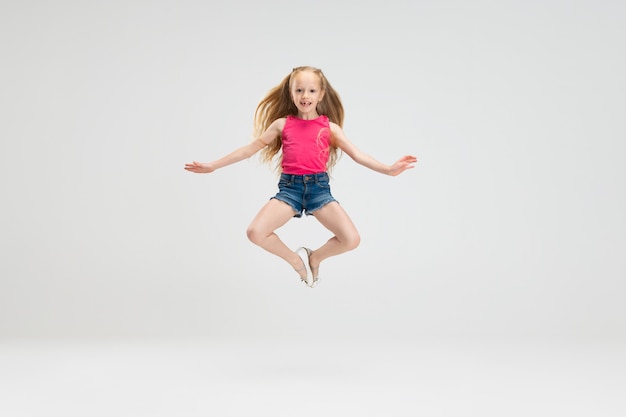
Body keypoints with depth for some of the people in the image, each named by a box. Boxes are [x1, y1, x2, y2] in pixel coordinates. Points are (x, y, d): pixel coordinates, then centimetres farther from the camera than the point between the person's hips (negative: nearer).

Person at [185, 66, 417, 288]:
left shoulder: (330, 127, 8)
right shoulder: (282, 124, 9)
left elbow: (358, 155, 5)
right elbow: (250, 149, 12)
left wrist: (388, 169, -10)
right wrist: (213, 166, 9)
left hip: (319, 187, 0)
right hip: (289, 188, 0)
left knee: (352, 240, -16)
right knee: (255, 233, -23)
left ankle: (315, 257, 18)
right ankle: (296, 260, 8)